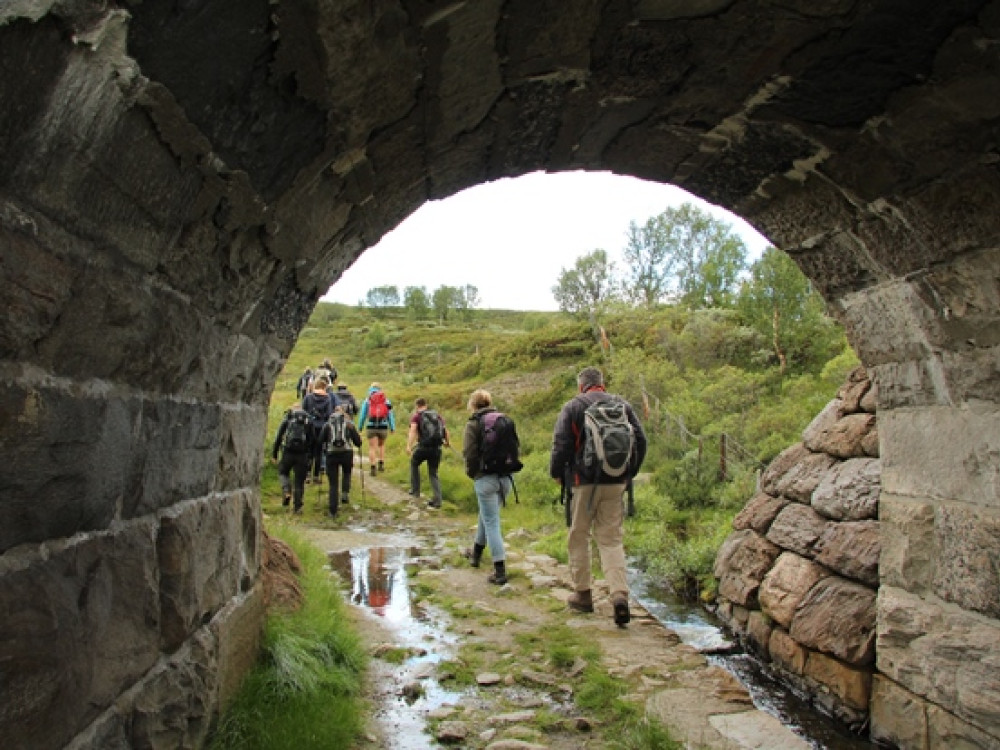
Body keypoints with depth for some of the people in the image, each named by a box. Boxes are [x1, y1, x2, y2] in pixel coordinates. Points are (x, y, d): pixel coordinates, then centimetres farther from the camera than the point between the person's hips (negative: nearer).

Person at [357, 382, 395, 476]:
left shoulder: (367, 401, 5)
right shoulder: (386, 401, 7)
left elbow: (363, 415, 7)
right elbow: (390, 415, 8)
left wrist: (360, 426, 17)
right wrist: (392, 427, 14)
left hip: (371, 427, -1)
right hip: (383, 427, 1)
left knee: (372, 447, 2)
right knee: (381, 445, 22)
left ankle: (373, 468, -5)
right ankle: (381, 463, 12)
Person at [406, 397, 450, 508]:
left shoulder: (416, 416, 2)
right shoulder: (437, 415, 14)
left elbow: (413, 430, -14)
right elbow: (445, 429, 14)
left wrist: (409, 446, -25)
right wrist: (448, 442, 33)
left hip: (423, 447, -3)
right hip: (437, 448, 3)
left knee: (414, 464, 27)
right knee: (433, 474, 15)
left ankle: (415, 490, 27)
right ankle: (437, 500, 5)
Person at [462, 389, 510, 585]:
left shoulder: (473, 424, -6)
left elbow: (469, 453, -11)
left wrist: (471, 473, 5)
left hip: (485, 478, -6)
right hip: (506, 477, 6)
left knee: (491, 523, -1)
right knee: (486, 515, 25)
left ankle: (500, 571, -5)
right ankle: (476, 553, 43)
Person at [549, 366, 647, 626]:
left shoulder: (572, 407, -2)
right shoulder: (622, 405, 9)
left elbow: (561, 444, -8)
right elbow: (641, 441, 9)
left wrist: (556, 473, 7)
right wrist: (629, 472, 18)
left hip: (584, 482, -3)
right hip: (615, 483, 3)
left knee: (579, 536, 11)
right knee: (611, 539, 6)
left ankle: (582, 594, 18)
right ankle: (620, 593, -10)